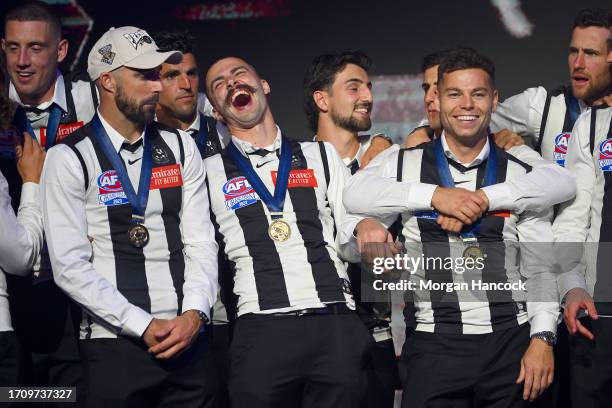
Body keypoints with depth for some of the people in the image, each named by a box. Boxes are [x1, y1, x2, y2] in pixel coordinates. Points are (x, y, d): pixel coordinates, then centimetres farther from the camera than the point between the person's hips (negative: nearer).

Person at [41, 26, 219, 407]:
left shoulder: (181, 147, 9)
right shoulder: (69, 159, -3)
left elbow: (201, 242, 6)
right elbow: (70, 267, -9)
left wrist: (195, 313, -10)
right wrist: (144, 327, -12)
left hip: (188, 340, 4)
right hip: (115, 344, -3)